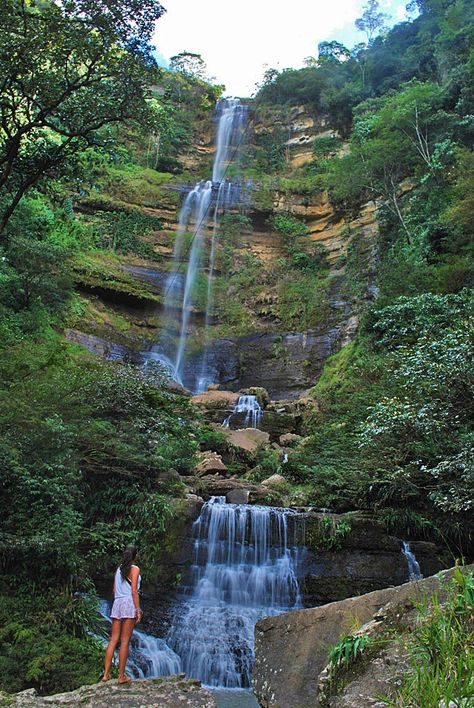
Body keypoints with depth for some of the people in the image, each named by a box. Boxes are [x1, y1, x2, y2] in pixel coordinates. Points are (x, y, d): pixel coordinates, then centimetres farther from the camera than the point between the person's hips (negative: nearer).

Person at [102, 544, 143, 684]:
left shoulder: (119, 568, 15)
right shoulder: (134, 569, -4)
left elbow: (114, 589, 16)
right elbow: (134, 591, -10)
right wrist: (138, 609, -9)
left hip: (117, 604, 6)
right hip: (129, 603, -6)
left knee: (113, 640, 8)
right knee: (124, 641, -2)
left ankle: (106, 674, 7)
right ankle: (121, 676, 2)